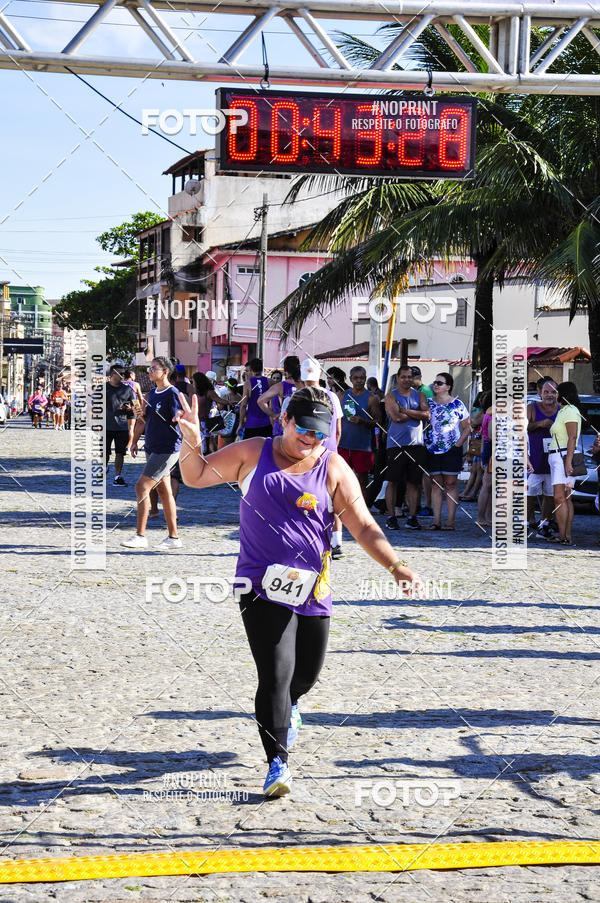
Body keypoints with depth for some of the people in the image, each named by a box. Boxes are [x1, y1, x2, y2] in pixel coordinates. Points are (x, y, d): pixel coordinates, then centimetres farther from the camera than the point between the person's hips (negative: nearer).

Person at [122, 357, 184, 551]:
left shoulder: (172, 394, -12)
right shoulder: (152, 393, 13)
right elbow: (143, 419, 21)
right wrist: (135, 440, 17)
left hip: (167, 449, -8)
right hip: (152, 448, 8)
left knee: (142, 487, -12)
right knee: (164, 491, 10)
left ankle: (141, 536, -9)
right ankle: (173, 537, 15)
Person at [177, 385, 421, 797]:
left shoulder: (333, 469, 1)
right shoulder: (251, 454, 2)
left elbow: (364, 526, -1)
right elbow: (196, 476, 10)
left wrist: (395, 566, -13)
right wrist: (192, 442, -10)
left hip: (313, 591, 2)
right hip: (263, 588, -2)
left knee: (307, 674, 16)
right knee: (275, 674, -15)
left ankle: (286, 707, 53)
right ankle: (278, 763, -6)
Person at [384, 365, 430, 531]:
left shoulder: (419, 395, 14)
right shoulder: (391, 396, 4)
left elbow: (427, 415, -2)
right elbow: (396, 417, -12)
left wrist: (405, 411, -8)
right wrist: (417, 414, -3)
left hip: (416, 444, 3)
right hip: (396, 444, -3)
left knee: (414, 482, 3)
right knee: (393, 481, -2)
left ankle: (412, 517, 8)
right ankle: (391, 516, 4)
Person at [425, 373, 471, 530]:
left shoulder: (457, 405, 0)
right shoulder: (428, 403, 8)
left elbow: (467, 427, 5)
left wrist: (458, 443, -7)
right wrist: (424, 442, -1)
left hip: (451, 450, -3)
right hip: (432, 450, 3)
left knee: (450, 484, -2)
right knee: (435, 484, 3)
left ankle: (450, 521, -2)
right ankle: (436, 520, 4)